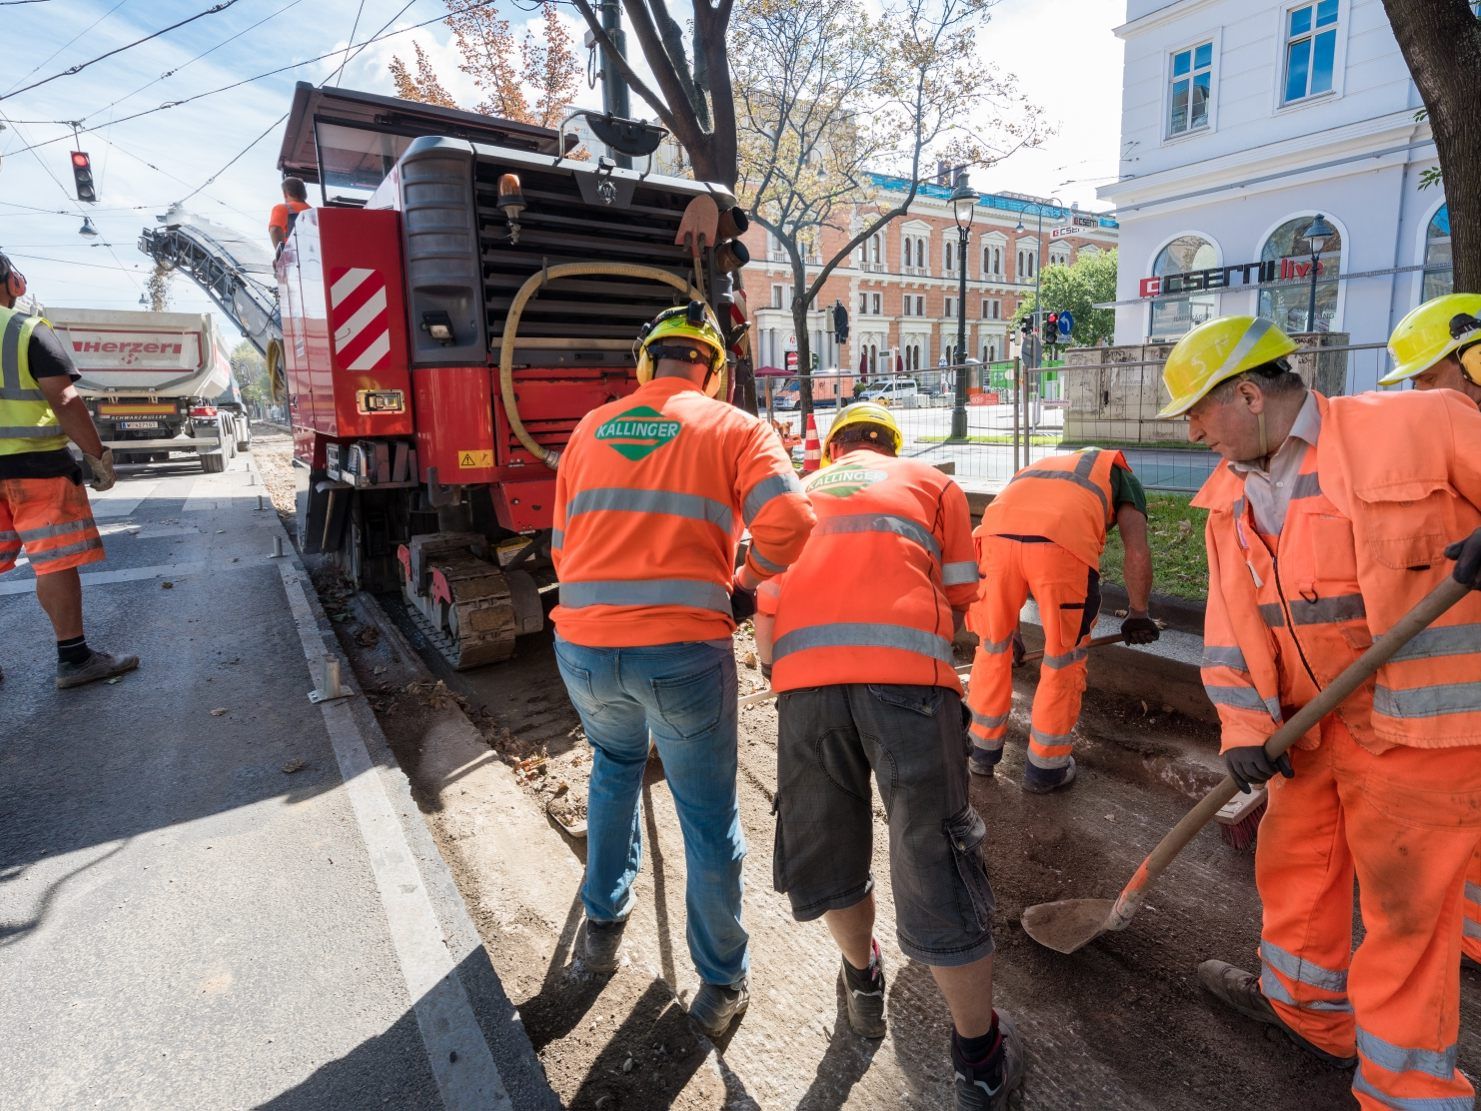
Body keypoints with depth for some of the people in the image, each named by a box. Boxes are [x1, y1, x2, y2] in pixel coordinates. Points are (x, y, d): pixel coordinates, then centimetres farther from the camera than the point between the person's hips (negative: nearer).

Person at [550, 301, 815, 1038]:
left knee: (615, 765, 32)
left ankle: (604, 923, 47)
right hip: (684, 654, -4)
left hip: (583, 649, 4)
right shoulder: (734, 428, 3)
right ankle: (721, 984, 33)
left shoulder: (591, 429, 14)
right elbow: (790, 523, -13)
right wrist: (746, 586, 4)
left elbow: (564, 550, 15)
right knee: (709, 818, 15)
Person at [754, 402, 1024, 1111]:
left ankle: (862, 979, 43)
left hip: (804, 679, 2)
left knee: (825, 845, 20)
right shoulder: (933, 484, 23)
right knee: (935, 862, 8)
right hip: (908, 677, -1)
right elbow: (958, 609, 16)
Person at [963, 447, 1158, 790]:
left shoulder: (1036, 468, 44)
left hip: (996, 533, 4)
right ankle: (1046, 769, 31)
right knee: (1063, 659, 16)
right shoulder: (1121, 474, 34)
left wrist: (1010, 630, 50)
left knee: (993, 648, 23)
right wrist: (1138, 614, 34)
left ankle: (982, 751, 37)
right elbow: (1138, 553, 18)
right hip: (1062, 545, -3)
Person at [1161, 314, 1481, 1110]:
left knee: (1405, 908, 6)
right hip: (1316, 725, 7)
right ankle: (1308, 1011, 45)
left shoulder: (1416, 426, -13)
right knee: (1291, 863, 19)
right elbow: (1229, 627, 4)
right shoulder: (1230, 499, 5)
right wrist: (1244, 728, -4)